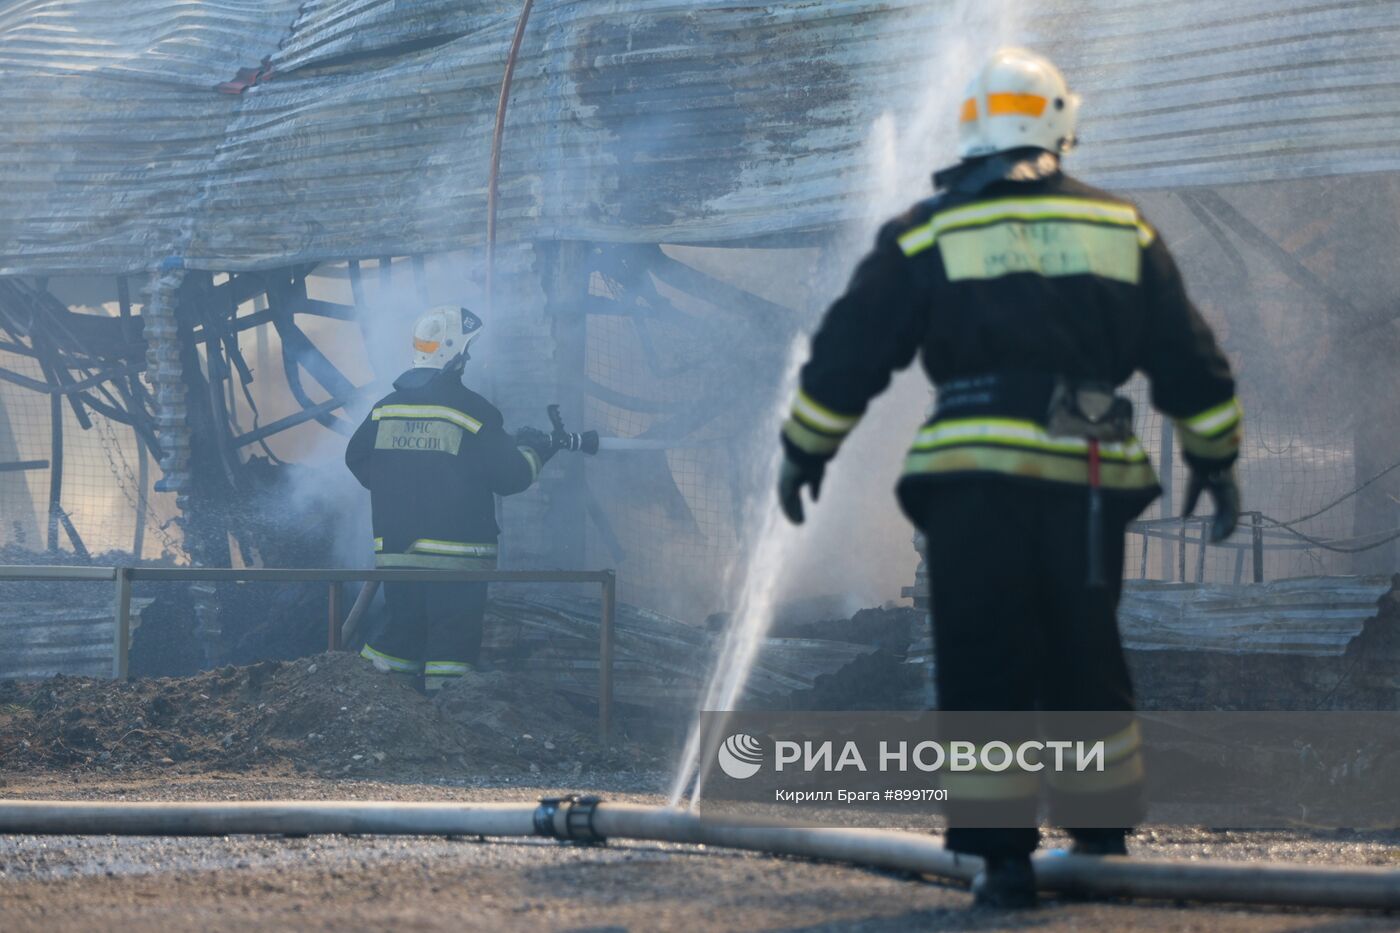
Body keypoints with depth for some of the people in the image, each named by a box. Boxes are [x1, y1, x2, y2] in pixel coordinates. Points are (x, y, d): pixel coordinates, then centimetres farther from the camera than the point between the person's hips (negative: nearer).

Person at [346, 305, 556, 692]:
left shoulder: (386, 408, 4)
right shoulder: (469, 410, -11)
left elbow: (358, 461, 14)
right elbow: (511, 476, -8)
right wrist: (533, 451, 13)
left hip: (394, 553, 5)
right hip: (456, 555, -5)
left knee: (403, 630, 16)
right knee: (453, 641, 0)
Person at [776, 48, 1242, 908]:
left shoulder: (928, 234, 5)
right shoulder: (1120, 226, 11)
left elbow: (850, 350, 5)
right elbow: (1188, 358, 15)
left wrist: (806, 450, 16)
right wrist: (1215, 456, 25)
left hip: (973, 482, -2)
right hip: (1089, 483, 2)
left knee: (983, 673, 3)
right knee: (1086, 667, 15)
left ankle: (1003, 857, 0)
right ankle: (1103, 842, 21)